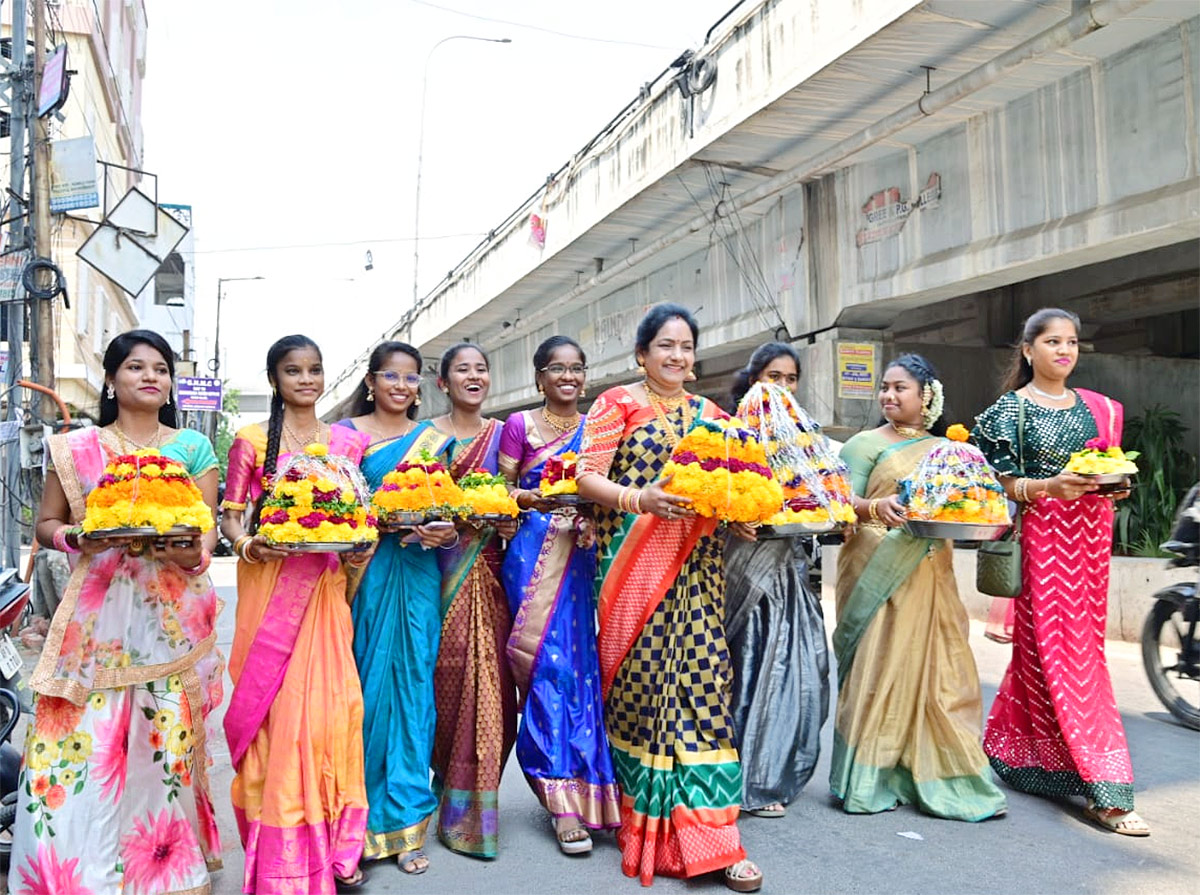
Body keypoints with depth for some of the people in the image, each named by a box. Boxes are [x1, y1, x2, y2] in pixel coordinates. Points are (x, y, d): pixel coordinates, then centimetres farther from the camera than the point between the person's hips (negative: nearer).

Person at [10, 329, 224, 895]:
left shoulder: (193, 447, 9)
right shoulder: (75, 447, 9)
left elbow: (208, 527, 6)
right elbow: (46, 525, 11)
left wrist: (196, 554, -15)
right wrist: (78, 539, -10)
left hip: (173, 611, 0)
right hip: (97, 610, 0)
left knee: (168, 735, 0)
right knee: (79, 738, -4)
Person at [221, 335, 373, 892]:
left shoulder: (347, 441, 12)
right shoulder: (252, 441, 5)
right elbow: (230, 515, 4)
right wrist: (246, 543, -15)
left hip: (324, 586, 2)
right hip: (269, 583, -2)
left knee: (329, 705, -3)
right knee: (274, 709, -3)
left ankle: (333, 844, 12)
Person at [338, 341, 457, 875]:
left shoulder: (432, 439, 12)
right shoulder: (345, 433, 7)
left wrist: (444, 531, -9)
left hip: (416, 573, 2)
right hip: (361, 569, -1)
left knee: (411, 685, 2)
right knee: (365, 683, -1)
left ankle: (406, 821, 12)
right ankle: (363, 818, 14)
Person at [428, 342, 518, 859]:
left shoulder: (500, 434, 12)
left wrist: (509, 521, -5)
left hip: (485, 568, 2)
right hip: (440, 567, -2)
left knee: (487, 673, -2)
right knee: (447, 670, -4)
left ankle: (470, 804, 11)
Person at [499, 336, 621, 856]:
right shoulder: (519, 425, 5)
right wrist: (531, 497, -16)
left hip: (582, 554, 3)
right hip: (535, 554, -3)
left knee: (580, 660, -2)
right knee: (549, 661, -8)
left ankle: (576, 787, 12)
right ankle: (564, 798, -1)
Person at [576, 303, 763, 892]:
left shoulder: (709, 414, 17)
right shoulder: (617, 404, 4)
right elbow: (586, 476, -5)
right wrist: (640, 499, -20)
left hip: (696, 567, 3)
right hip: (635, 563, -3)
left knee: (701, 679, -2)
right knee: (639, 680, 0)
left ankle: (705, 832, 3)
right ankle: (644, 822, 16)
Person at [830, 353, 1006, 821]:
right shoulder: (866, 443, 3)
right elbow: (845, 503, -5)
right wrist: (876, 508, -24)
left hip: (930, 573, 4)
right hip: (877, 570, -4)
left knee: (936, 668, 3)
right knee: (877, 667, -3)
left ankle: (937, 776, 13)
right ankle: (868, 779, 6)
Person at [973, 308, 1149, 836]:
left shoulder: (1098, 409, 15)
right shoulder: (1011, 408, -1)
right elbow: (1001, 484, -5)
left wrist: (1115, 484, -1)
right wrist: (1049, 486, -21)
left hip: (1089, 534, 6)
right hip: (1042, 533, -6)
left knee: (1082, 646, 9)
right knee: (1059, 650, -6)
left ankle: (1011, 747, 27)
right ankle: (1106, 792, -2)